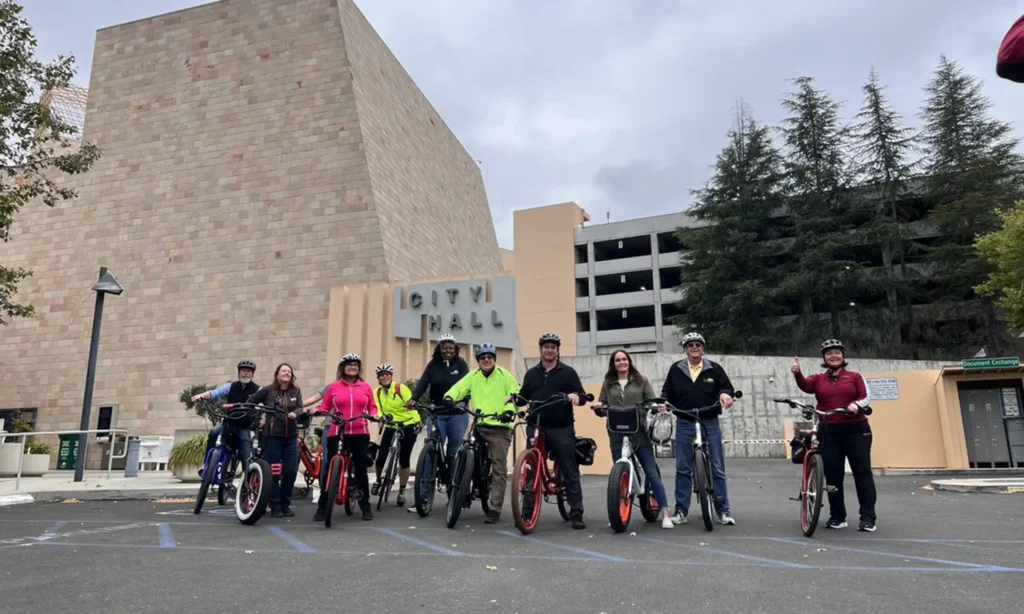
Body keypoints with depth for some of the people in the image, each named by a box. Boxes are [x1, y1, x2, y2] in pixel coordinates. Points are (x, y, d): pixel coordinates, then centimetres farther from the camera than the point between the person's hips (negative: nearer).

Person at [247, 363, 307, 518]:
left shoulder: (296, 391, 5)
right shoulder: (268, 390, -2)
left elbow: (300, 408, -2)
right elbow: (250, 402, 8)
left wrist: (295, 413, -23)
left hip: (290, 437, 2)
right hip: (272, 436, -2)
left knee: (291, 471, 0)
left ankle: (285, 504, 16)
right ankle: (275, 506, 11)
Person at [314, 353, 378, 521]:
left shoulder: (365, 387, 9)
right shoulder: (334, 387, 5)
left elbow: (372, 406, 10)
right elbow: (324, 408, 5)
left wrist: (374, 415, -10)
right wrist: (317, 411, -16)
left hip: (360, 434, 1)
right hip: (336, 433, -1)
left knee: (361, 470, 6)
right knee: (329, 469, 2)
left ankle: (366, 507, 17)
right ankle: (322, 507, 13)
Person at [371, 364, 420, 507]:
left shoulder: (401, 388, -13)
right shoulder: (377, 393, 1)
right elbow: (378, 410, -5)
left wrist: (417, 422, -28)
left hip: (408, 426, -3)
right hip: (391, 427, 3)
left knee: (404, 460, -2)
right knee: (381, 457, -8)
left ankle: (402, 492, 13)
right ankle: (378, 481, 23)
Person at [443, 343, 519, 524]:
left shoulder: (504, 375, 3)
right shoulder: (472, 376, 10)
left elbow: (517, 394, -3)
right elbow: (459, 388, -3)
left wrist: (510, 410, -21)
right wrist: (449, 397, -25)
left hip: (500, 428, -3)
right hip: (479, 426, 3)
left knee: (499, 469, 0)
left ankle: (495, 508, 6)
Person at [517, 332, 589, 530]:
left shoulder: (568, 372, 6)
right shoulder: (531, 373, 15)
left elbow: (582, 395, 2)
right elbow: (524, 397, 16)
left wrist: (576, 396, -20)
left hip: (562, 429, -2)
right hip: (536, 428, 3)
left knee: (570, 472, -1)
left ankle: (576, 513, 5)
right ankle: (528, 512, 16)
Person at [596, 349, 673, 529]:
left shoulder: (641, 381, 9)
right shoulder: (607, 384, 12)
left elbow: (652, 401, 3)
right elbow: (602, 405, 9)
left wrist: (659, 407, -18)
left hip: (640, 434, -1)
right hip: (617, 436, 2)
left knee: (652, 473, -3)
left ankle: (665, 514, 0)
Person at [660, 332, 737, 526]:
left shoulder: (714, 369, 3)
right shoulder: (676, 369, 5)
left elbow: (727, 387, 8)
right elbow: (667, 391, 11)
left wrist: (725, 394, -14)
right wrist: (664, 401, -9)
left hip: (710, 424, 0)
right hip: (684, 425, 1)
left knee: (717, 468, 3)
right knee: (683, 469, 5)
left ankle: (723, 510, 13)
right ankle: (681, 510, 13)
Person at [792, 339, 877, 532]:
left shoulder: (855, 376, 7)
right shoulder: (818, 379, 8)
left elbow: (866, 397, 1)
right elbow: (805, 385, -12)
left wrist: (857, 404, -22)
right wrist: (797, 374, -34)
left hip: (856, 430, -1)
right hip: (829, 432, 2)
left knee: (862, 473, 1)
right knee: (833, 475, 5)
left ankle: (868, 517, 8)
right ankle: (837, 516, 15)